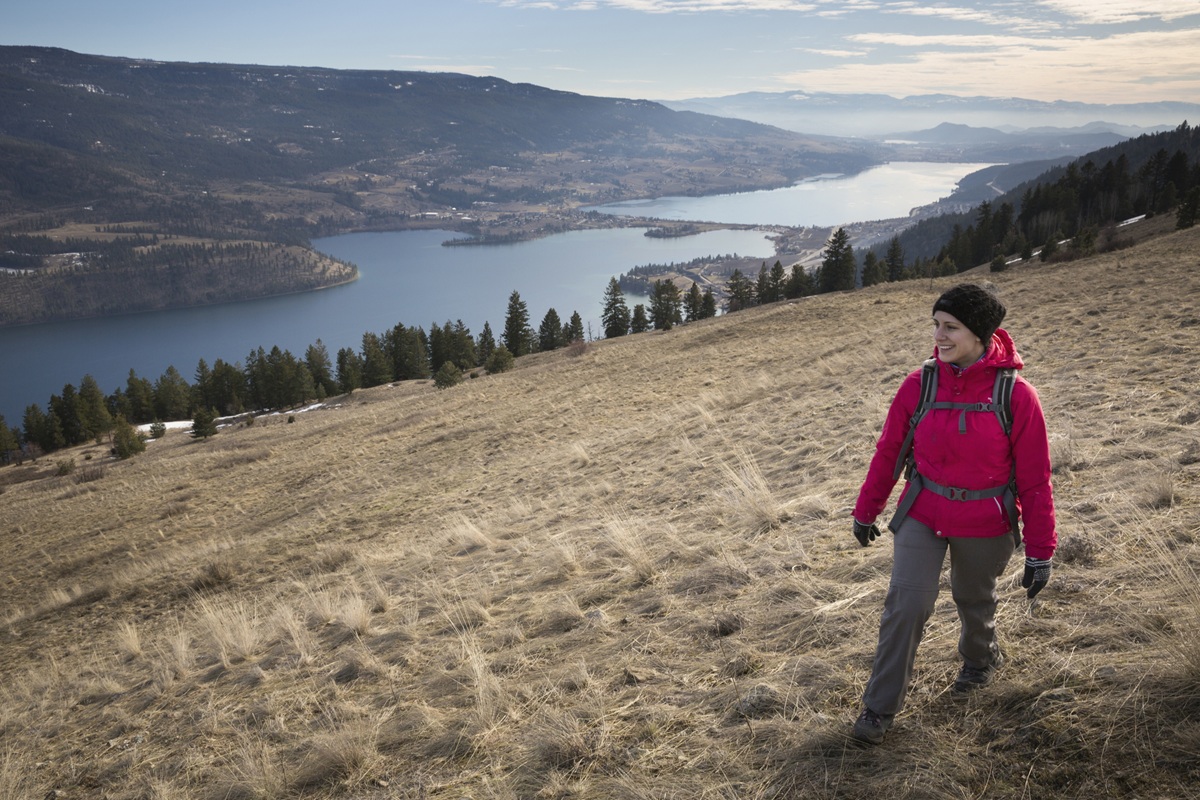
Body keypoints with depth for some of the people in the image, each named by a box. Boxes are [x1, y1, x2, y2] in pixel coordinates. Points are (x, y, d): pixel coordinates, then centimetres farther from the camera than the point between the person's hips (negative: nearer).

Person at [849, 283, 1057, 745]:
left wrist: (1040, 551, -7)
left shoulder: (1016, 395, -16)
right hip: (923, 516, 1)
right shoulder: (919, 386, -10)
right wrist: (865, 512, 8)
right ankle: (880, 707, 11)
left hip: (985, 526, -1)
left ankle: (981, 660, 54)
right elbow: (888, 452, 1)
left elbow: (1035, 479, -9)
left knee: (974, 600, 20)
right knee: (906, 605, -6)